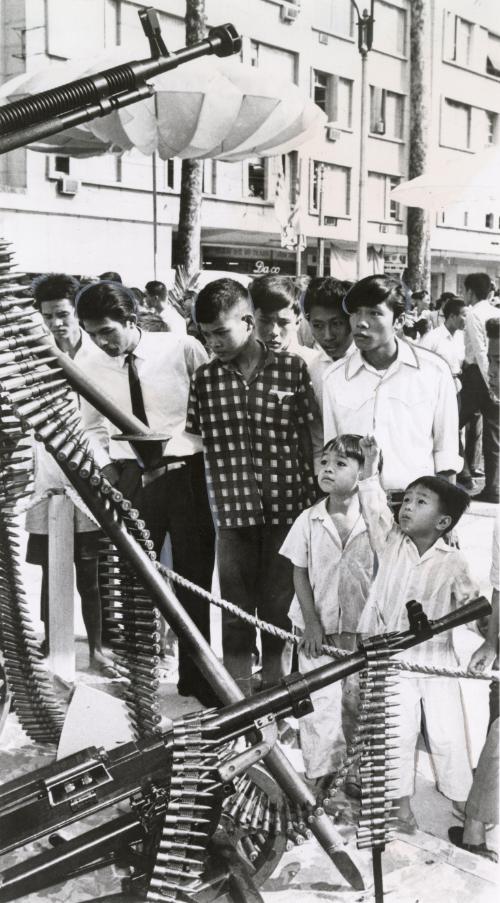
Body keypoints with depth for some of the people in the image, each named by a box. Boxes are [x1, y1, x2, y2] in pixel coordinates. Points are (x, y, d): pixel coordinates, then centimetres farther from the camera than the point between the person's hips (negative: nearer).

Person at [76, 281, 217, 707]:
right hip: (131, 478, 2)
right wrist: (107, 467, 0)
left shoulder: (181, 348, -7)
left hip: (185, 472, -2)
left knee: (194, 576, 8)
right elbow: (93, 429, 14)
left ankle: (196, 676, 24)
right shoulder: (96, 369, 2)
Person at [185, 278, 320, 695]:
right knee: (236, 613, 8)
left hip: (287, 508, -1)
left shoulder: (292, 368, -2)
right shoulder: (205, 378, 3)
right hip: (232, 511, 1)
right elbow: (193, 437, 9)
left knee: (280, 607, 10)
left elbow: (309, 436, 2)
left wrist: (314, 499, 1)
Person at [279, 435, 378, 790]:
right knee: (319, 703, 0)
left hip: (360, 628, 0)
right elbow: (300, 574, -1)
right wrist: (311, 623, -6)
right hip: (319, 627, 0)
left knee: (356, 701, 9)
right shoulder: (308, 521, -5)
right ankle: (321, 775, 12)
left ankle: (354, 771, 24)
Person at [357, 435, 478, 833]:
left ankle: (464, 802, 24)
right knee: (398, 733, 5)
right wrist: (371, 463, -16)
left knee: (448, 735, 7)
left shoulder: (453, 562, -6)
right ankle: (402, 802, 21)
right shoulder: (390, 542, -2)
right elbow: (374, 505, -9)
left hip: (438, 659, -1)